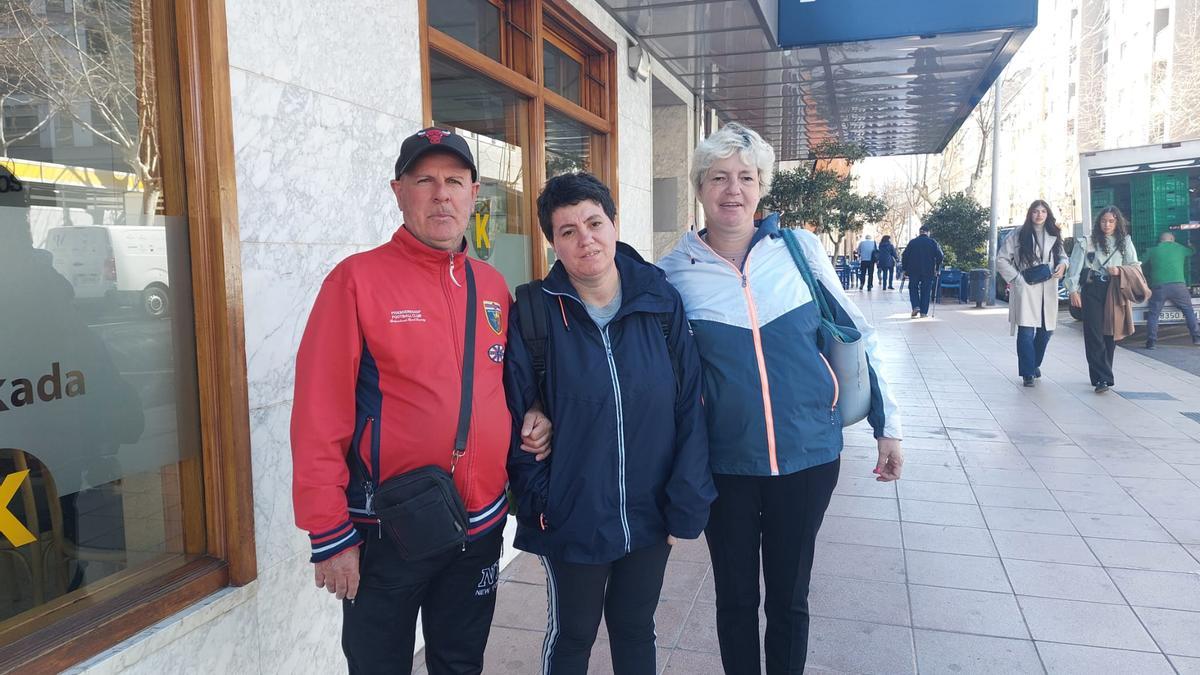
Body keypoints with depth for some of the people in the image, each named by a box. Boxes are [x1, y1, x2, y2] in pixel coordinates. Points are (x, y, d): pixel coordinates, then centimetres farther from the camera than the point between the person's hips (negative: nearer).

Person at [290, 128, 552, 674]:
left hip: (481, 526, 5)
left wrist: (531, 417, -2)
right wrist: (330, 534, -13)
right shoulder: (358, 278, -11)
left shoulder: (492, 286, 6)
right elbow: (319, 415, -13)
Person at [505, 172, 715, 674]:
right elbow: (515, 418, -7)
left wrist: (686, 506, -6)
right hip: (571, 521, -2)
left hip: (649, 519, 2)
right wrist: (538, 500, -9)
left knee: (636, 630, 23)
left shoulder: (661, 301, -6)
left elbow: (689, 408, -5)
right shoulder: (535, 312, -11)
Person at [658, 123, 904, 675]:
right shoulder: (675, 271, -5)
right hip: (724, 463, 0)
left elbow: (855, 334, 4)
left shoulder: (799, 248, -3)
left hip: (809, 454, 1)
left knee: (789, 597, 16)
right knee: (735, 599, 15)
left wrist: (887, 423, 6)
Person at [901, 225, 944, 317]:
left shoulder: (912, 242, 3)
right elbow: (940, 256, -3)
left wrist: (905, 269, 9)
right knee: (926, 291, 5)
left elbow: (904, 256, 2)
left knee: (913, 289, 12)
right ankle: (923, 312, 5)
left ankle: (915, 306, -9)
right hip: (928, 271, 0)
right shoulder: (933, 242, 2)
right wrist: (937, 269, 6)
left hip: (913, 271, 0)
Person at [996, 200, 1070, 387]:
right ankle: (1028, 373, -1)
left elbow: (1062, 255, 22)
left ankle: (1034, 364, 33)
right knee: (1026, 331, -9)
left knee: (1046, 330, 10)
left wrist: (1062, 265, -1)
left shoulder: (1054, 235, 12)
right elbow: (1001, 259, 1)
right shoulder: (1018, 235, -1)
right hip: (1025, 289, -4)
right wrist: (1016, 277, -5)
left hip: (1048, 290, 5)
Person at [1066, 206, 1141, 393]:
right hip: (1092, 291, -3)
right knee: (1094, 333, -10)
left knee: (1110, 333, 6)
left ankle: (1101, 375, 18)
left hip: (1114, 292, 3)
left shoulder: (1125, 242, 12)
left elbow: (1135, 265, 11)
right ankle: (1103, 378, -13)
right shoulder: (1087, 242, 3)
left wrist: (1120, 270, -10)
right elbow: (1075, 267, -1)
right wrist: (1073, 290, -9)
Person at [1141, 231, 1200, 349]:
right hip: (1178, 285, 1)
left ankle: (1151, 342, -5)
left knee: (1153, 314, 4)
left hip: (1158, 287, -1)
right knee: (1189, 311, 15)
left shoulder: (1151, 250, 11)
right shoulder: (1180, 248, 15)